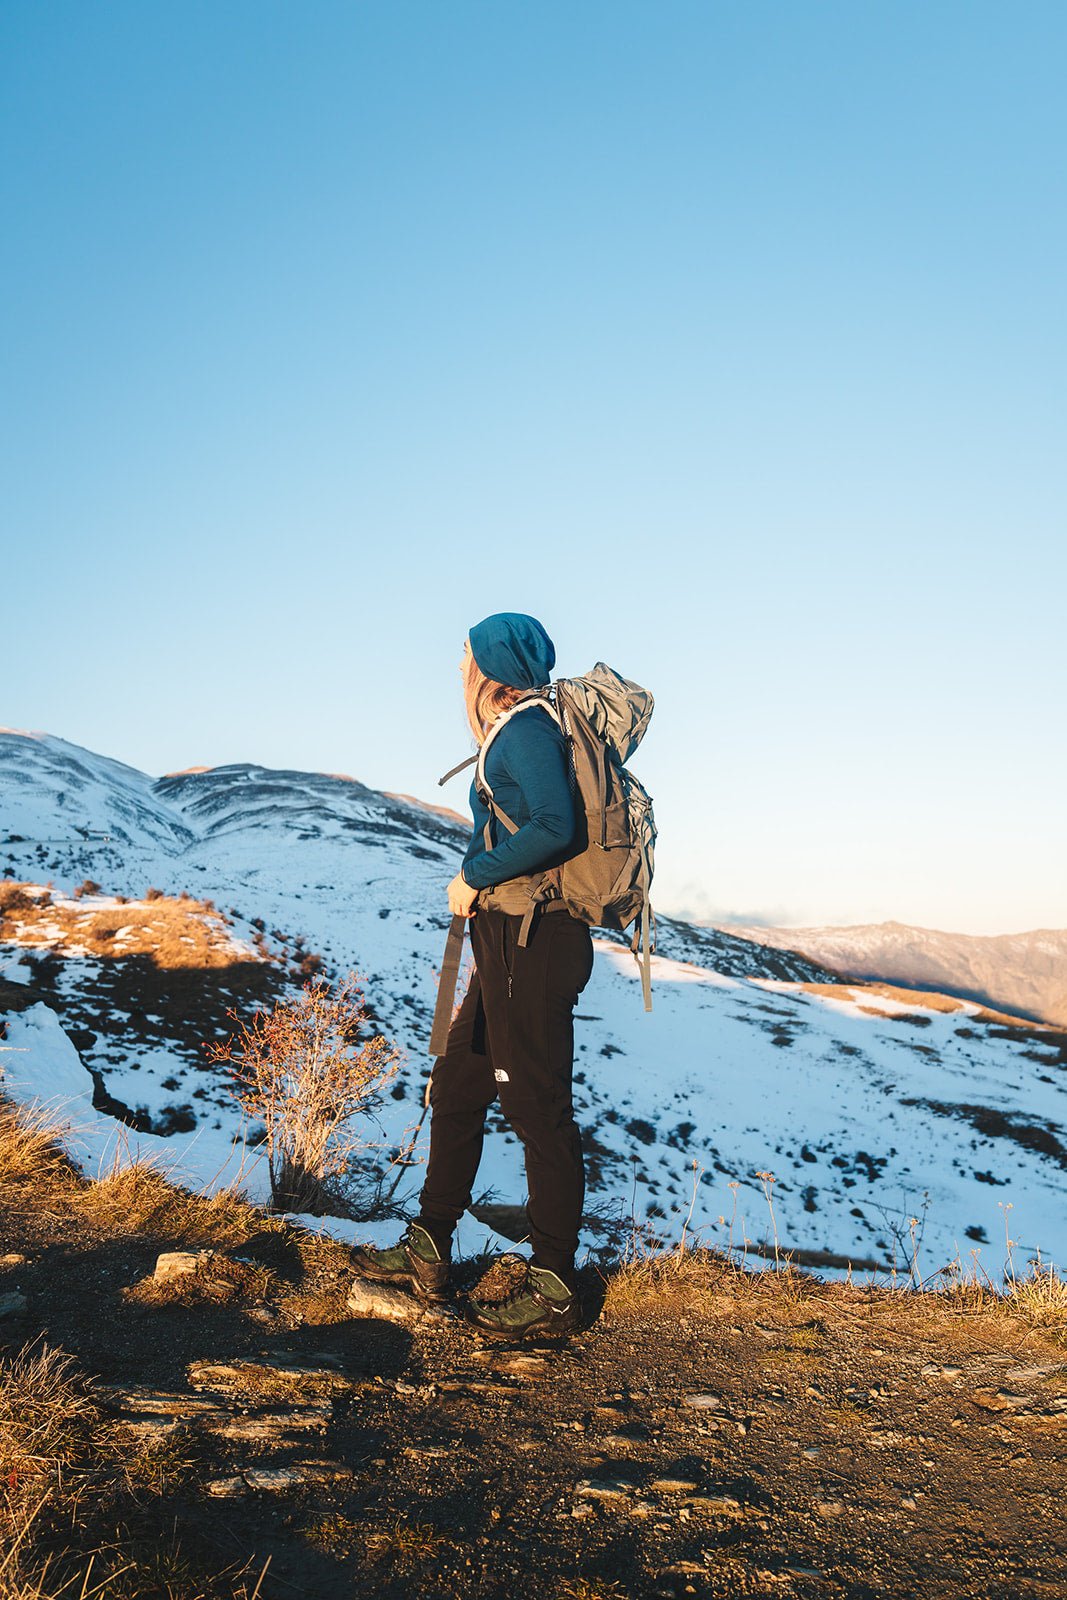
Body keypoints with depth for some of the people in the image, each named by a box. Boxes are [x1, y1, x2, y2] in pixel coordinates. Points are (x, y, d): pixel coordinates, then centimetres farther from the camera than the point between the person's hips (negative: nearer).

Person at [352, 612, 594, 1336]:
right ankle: (427, 1255, 29)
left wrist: (474, 877, -16)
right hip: (508, 948, 11)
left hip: (534, 944, -11)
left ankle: (554, 1289, 11)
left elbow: (556, 827, -27)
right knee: (456, 1090, 16)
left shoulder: (526, 728, -12)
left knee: (538, 1107, -2)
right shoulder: (514, 734, 18)